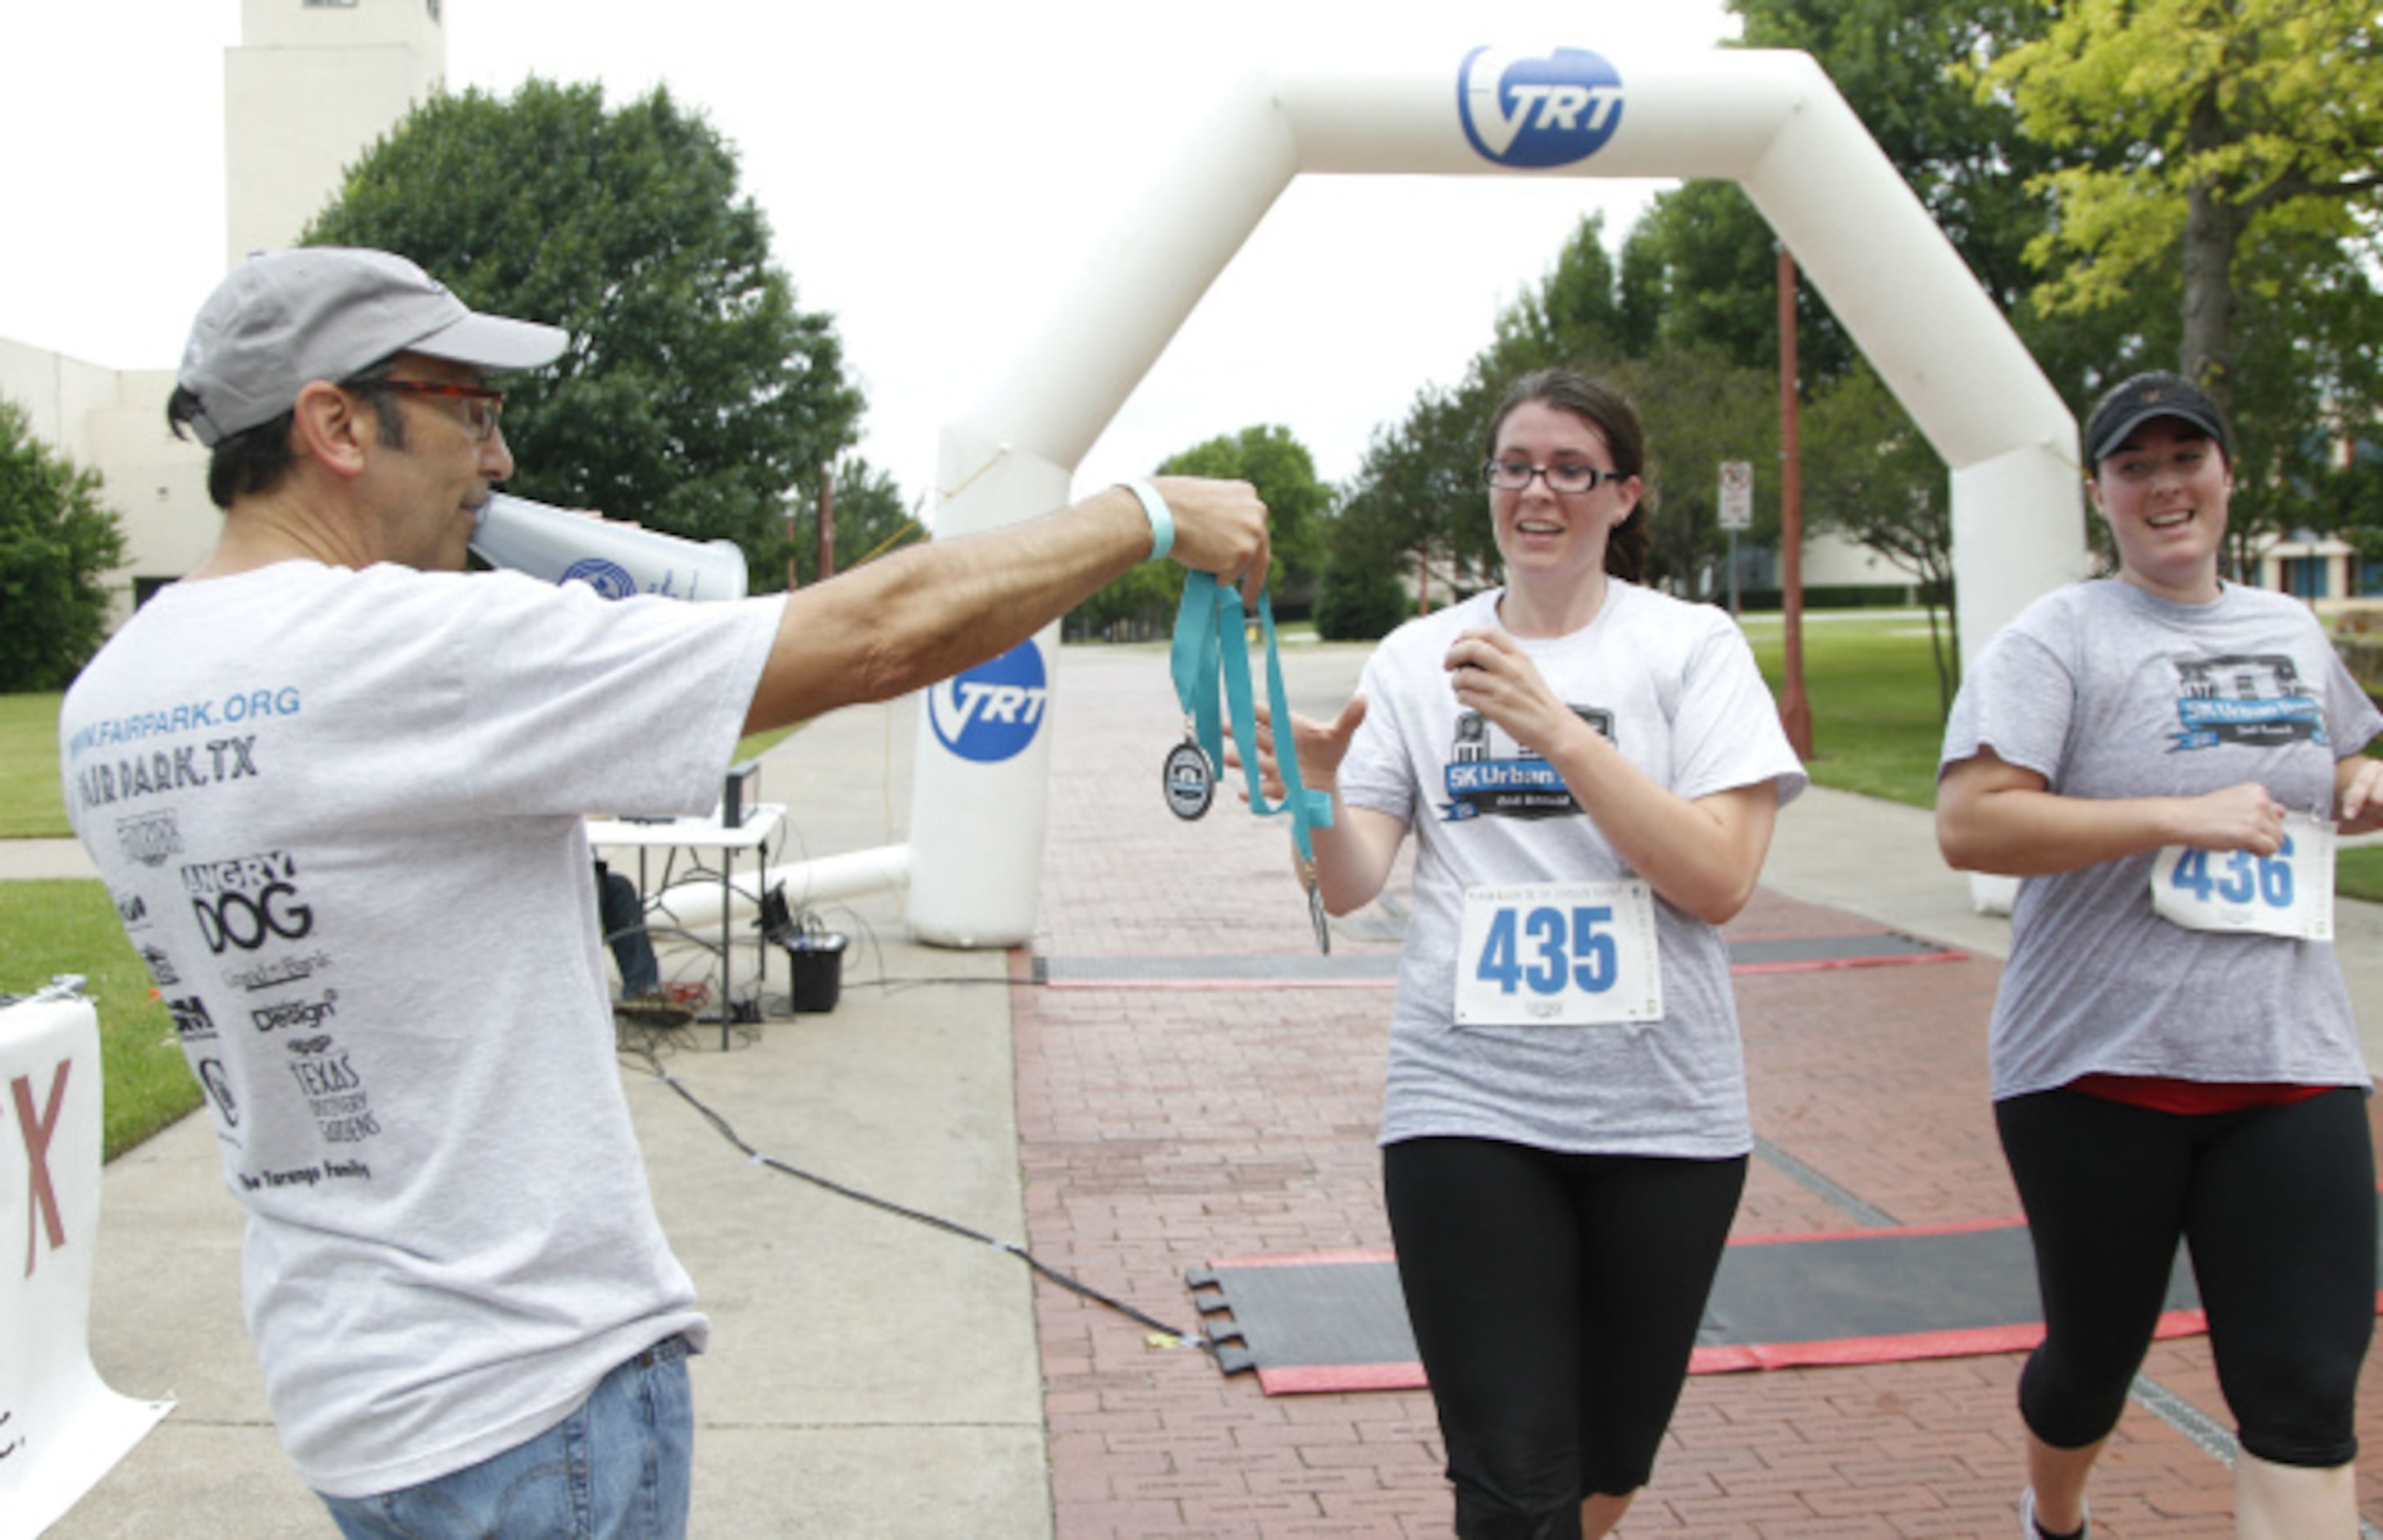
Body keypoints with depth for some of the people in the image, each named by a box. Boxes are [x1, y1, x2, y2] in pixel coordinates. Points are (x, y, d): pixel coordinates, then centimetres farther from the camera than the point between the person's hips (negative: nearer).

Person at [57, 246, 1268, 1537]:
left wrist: (559, 634, 7)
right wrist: (1153, 515, -11)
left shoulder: (107, 704, 2)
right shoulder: (414, 647, -24)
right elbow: (878, 634, -23)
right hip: (519, 1389, -8)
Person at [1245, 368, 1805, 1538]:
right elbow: (1351, 885, -1)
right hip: (1469, 1106, 0)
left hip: (1660, 1111, 1)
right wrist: (1317, 793, -24)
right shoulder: (1419, 659, 6)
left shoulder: (1691, 645, 0)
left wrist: (1559, 732, -21)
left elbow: (1721, 880, -11)